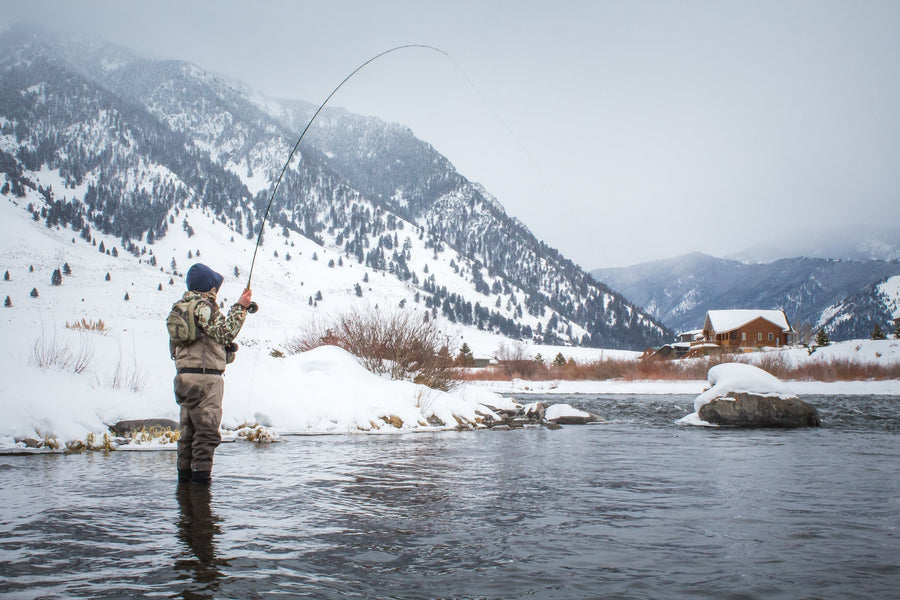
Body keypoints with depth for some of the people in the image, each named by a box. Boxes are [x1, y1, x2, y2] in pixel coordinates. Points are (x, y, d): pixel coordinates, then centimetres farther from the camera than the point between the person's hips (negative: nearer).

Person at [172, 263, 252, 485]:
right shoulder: (204, 306, -12)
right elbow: (225, 332, -18)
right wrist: (240, 308, -11)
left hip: (184, 375, 9)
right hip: (205, 377, -9)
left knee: (189, 428, 14)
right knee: (207, 428, -5)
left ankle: (185, 471, 19)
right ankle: (201, 472, -4)